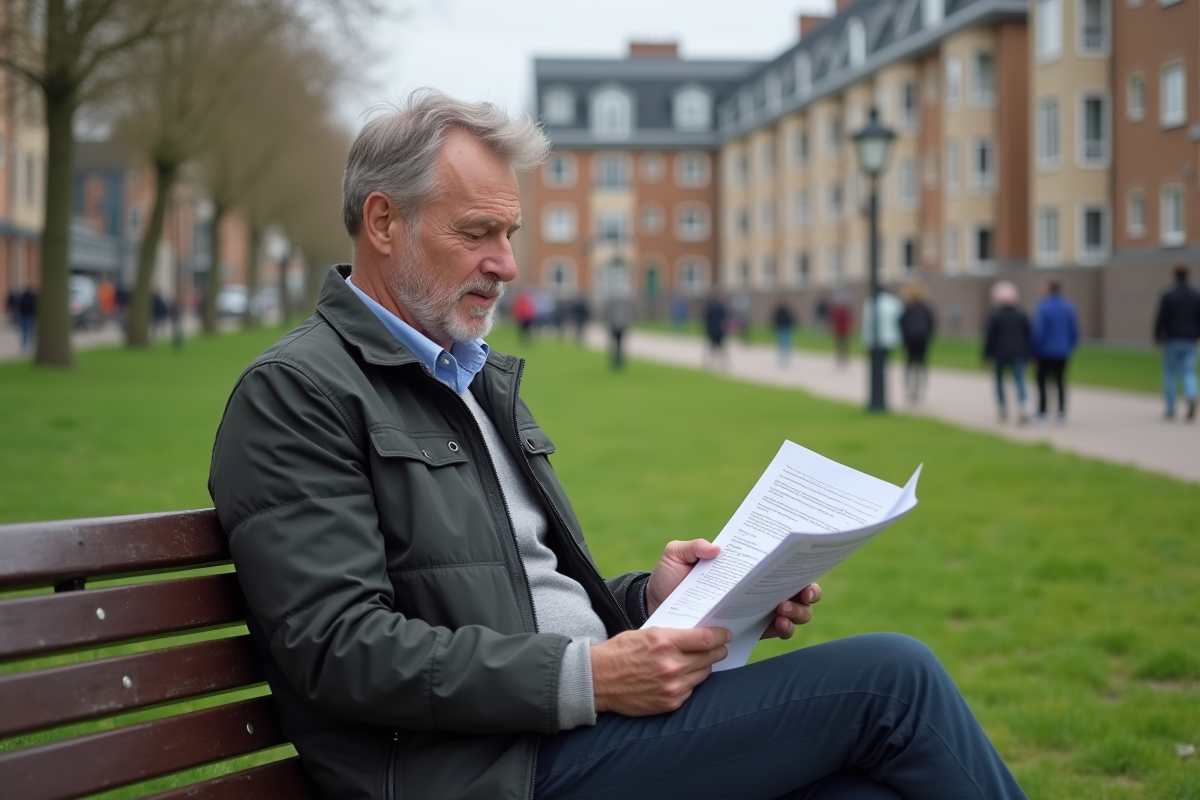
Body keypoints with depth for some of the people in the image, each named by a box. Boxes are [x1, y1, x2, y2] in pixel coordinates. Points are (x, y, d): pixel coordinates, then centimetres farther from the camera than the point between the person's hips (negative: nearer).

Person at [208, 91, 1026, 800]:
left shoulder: (482, 378, 21)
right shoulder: (295, 392, -6)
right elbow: (339, 647, -16)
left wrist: (649, 599, 3)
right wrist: (588, 680, -21)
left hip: (573, 722, 8)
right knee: (890, 678, -14)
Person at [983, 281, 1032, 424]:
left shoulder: (994, 316, -6)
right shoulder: (1021, 315, 8)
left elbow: (990, 337, -7)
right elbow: (1027, 336, 11)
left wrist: (987, 354, 0)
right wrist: (1026, 354, 15)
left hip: (1000, 353, -3)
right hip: (1018, 353, 3)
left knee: (999, 380, 13)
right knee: (1019, 380, -4)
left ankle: (1003, 409, 12)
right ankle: (1023, 406, -25)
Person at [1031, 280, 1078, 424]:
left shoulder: (1043, 308, -13)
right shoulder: (1068, 307, 5)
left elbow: (1038, 332, -15)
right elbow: (1074, 332, 8)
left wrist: (1035, 351, -5)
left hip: (1045, 353, -5)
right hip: (1062, 354, 5)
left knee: (1042, 381, 3)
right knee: (1060, 382, 9)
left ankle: (1042, 413, -1)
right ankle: (1061, 413, 4)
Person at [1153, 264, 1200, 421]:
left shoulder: (1167, 295, -8)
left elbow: (1161, 318, -12)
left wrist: (1157, 337, 0)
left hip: (1172, 341, -2)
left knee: (1170, 374, 8)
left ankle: (1170, 410, 11)